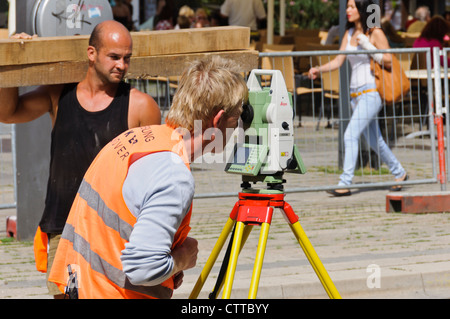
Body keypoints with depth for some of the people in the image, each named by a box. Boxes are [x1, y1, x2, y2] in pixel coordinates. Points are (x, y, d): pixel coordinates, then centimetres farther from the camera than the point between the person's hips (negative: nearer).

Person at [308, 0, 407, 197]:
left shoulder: (375, 33, -8)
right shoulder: (349, 34, 12)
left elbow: (388, 61, -9)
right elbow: (338, 61, 8)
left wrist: (367, 45, -18)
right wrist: (319, 70, -8)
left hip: (371, 92, -8)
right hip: (355, 93, 8)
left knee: (350, 135, -17)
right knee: (374, 141, 15)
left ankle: (345, 184, -18)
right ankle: (399, 173, 32)